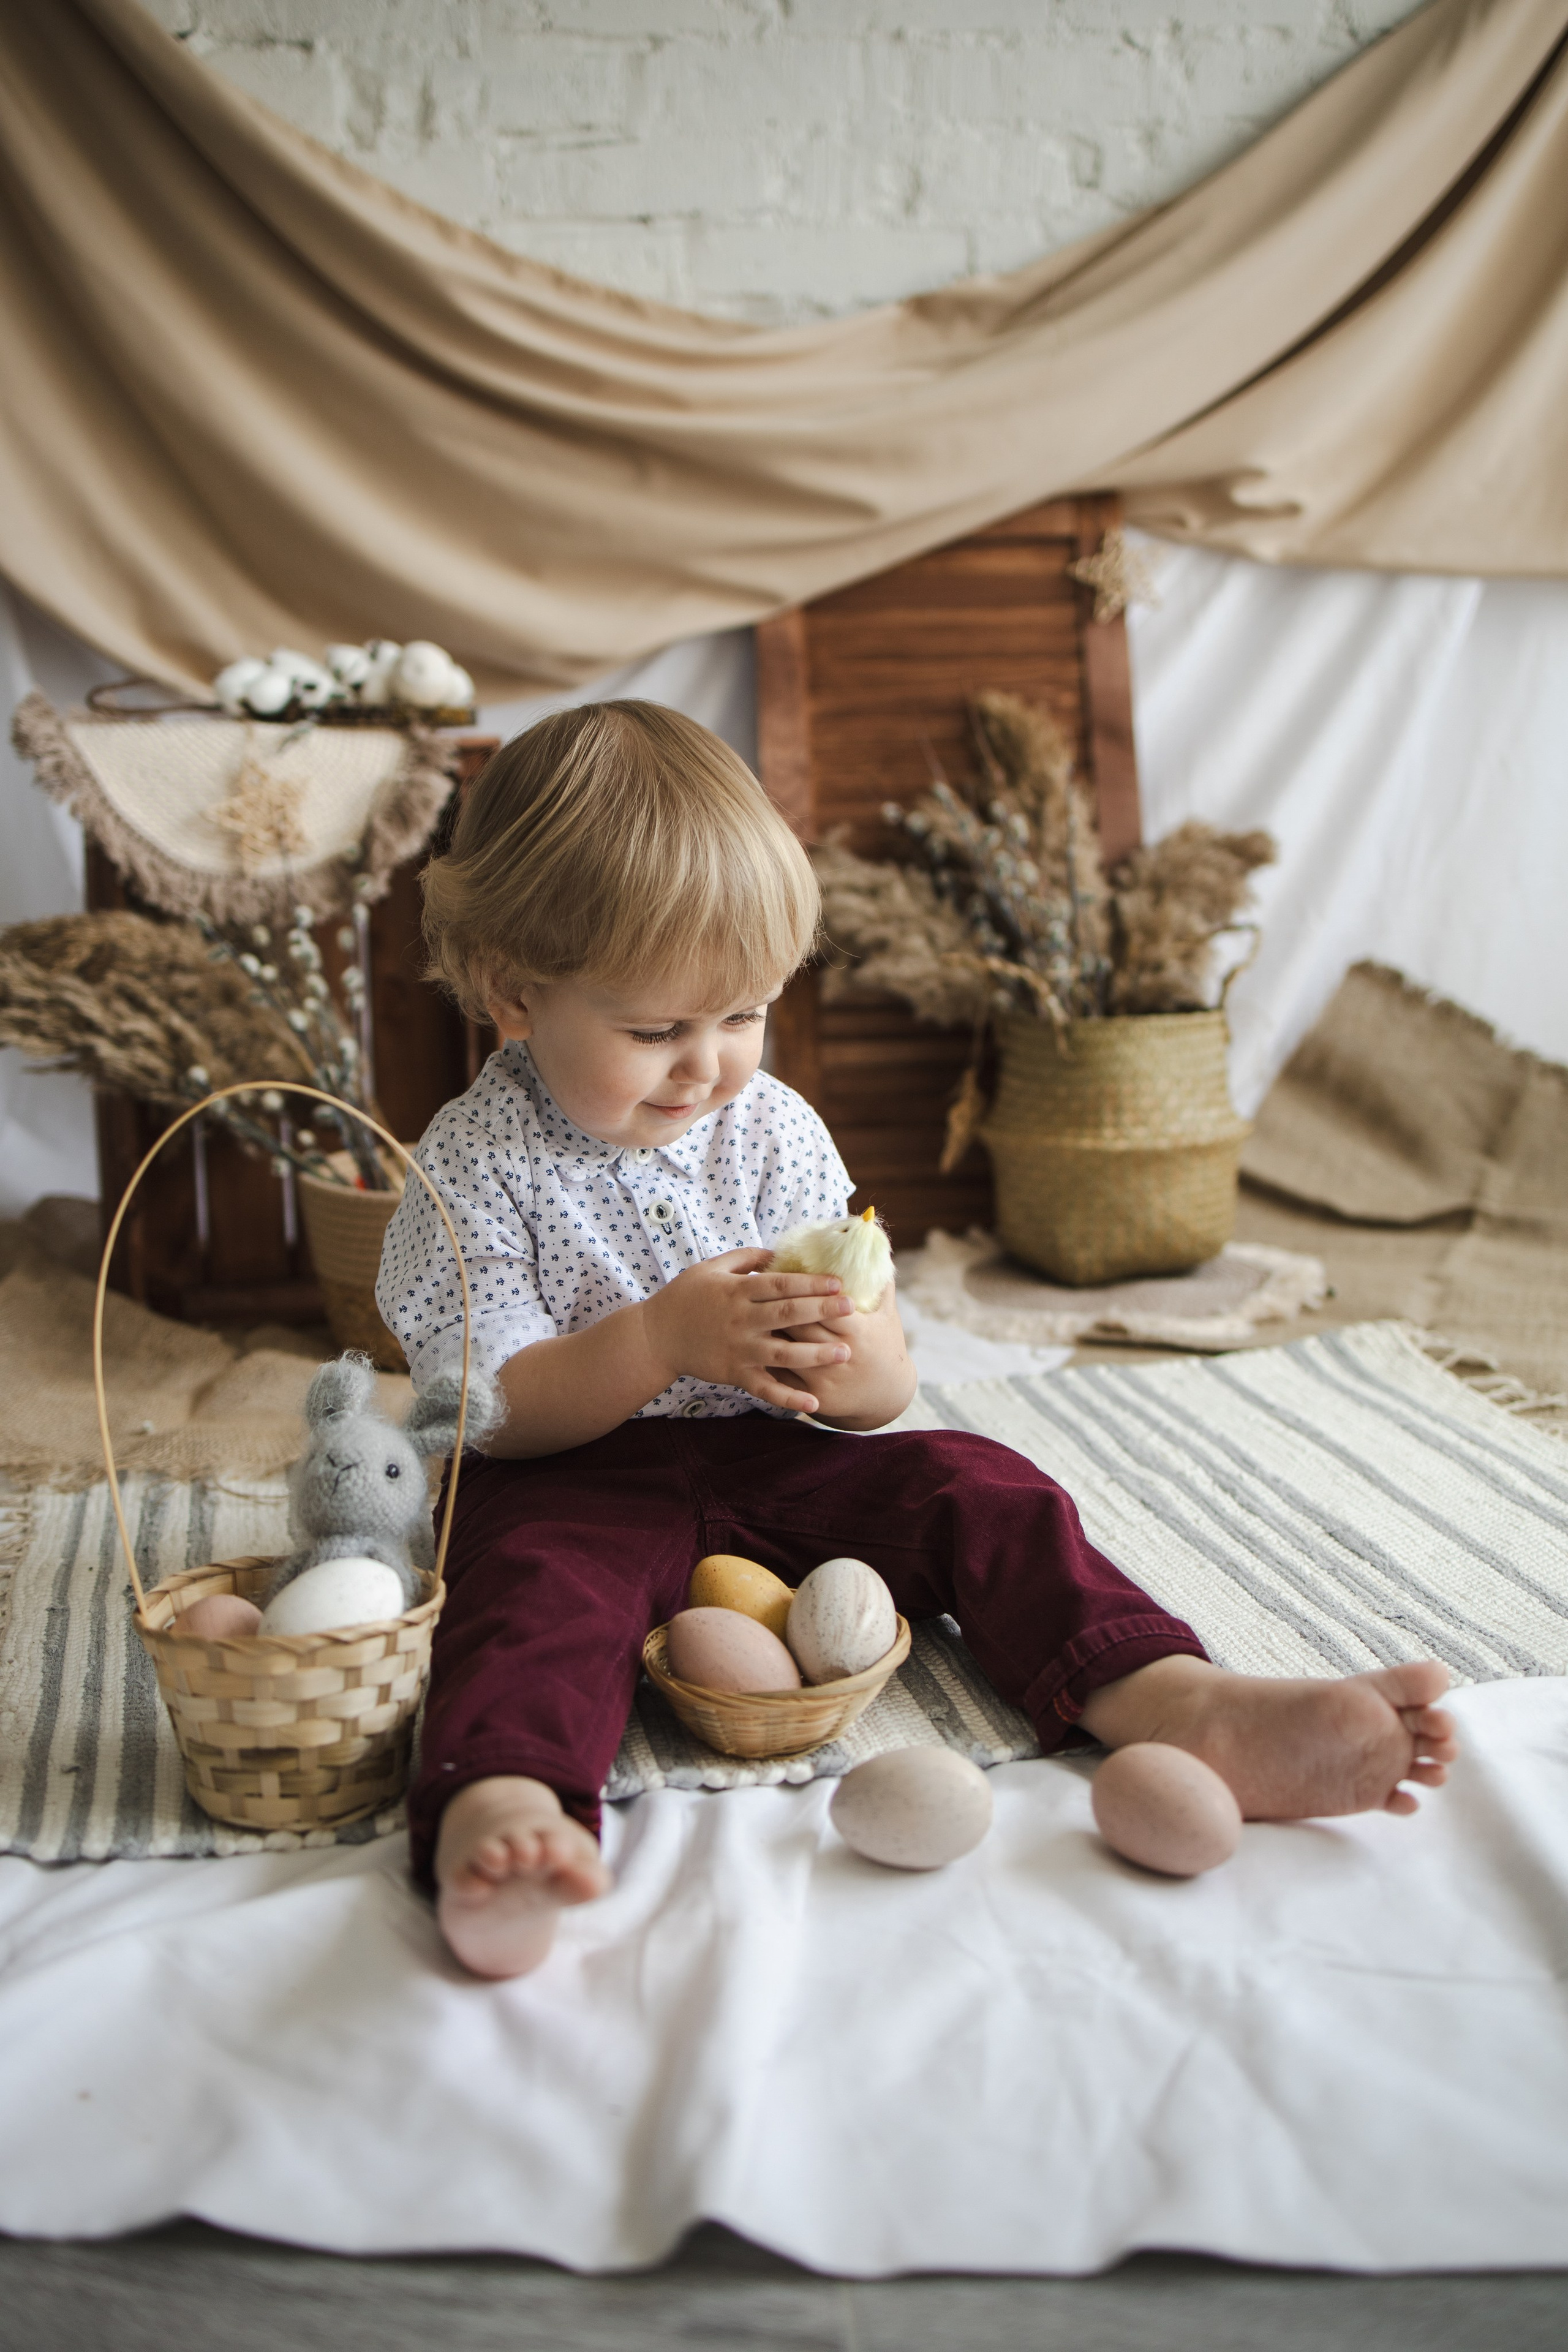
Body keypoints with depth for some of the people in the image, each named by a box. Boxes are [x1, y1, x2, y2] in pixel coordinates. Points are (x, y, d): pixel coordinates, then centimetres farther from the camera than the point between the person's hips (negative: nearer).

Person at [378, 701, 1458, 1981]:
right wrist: (661, 1339, -28)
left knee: (971, 1486, -15)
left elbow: (888, 1381, 2)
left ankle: (1183, 1704, -29)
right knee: (532, 1580, -35)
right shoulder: (475, 1167, -7)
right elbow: (492, 1412, -13)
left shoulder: (773, 1128, 3)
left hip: (775, 1459, 4)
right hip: (578, 1480, -4)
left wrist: (864, 1373, -25)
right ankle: (500, 1815, -62)